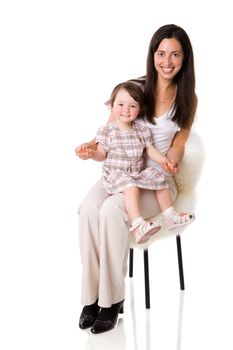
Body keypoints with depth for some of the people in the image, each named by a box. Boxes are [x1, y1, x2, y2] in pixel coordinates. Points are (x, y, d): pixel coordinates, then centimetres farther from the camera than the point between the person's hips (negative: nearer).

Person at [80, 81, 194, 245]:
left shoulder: (142, 131, 8)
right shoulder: (106, 131, -1)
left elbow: (150, 150, 9)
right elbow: (102, 155, -2)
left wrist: (163, 160, -8)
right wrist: (92, 153, -23)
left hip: (138, 172, 5)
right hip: (116, 174, -5)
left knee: (160, 178, -5)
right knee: (131, 187, -32)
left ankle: (171, 216, 7)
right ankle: (138, 225, -40)